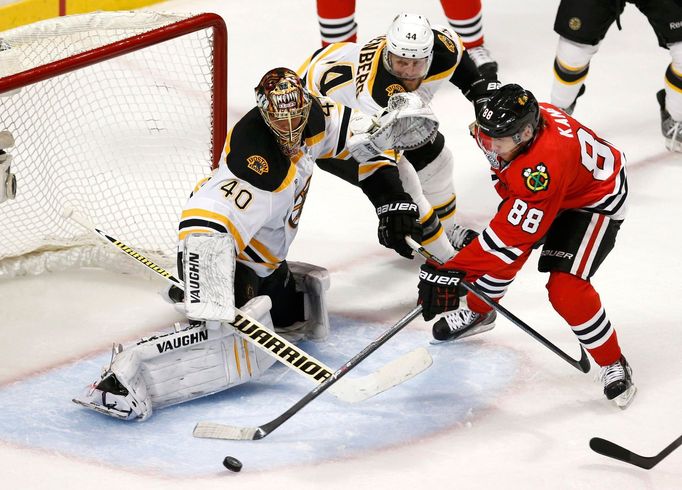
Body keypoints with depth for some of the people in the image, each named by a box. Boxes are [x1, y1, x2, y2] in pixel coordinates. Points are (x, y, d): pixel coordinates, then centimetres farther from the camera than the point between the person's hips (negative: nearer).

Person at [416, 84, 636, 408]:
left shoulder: (545, 165, -44)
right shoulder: (516, 120, -22)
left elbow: (513, 235, -42)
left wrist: (452, 270, -41)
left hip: (595, 201, -8)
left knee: (566, 289, -19)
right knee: (504, 253, 3)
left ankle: (613, 364, -1)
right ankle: (478, 312, 33)